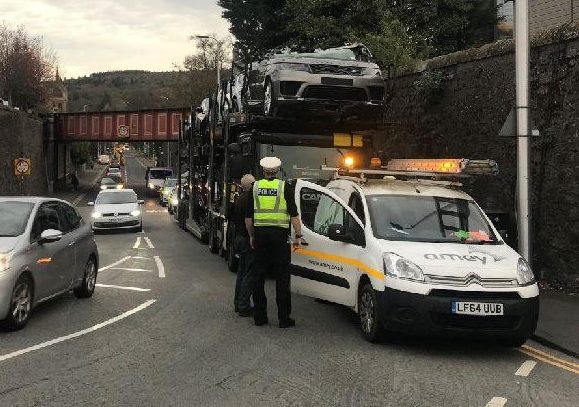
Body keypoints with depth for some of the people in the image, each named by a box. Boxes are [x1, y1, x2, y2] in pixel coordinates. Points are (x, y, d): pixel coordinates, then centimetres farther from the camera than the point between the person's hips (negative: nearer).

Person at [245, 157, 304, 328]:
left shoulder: (255, 187, 6)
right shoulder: (285, 187, -3)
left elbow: (248, 217, 9)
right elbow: (294, 214, -7)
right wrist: (298, 235, 1)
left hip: (260, 233, 3)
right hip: (279, 235, -3)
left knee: (259, 276, 10)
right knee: (282, 277, 2)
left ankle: (259, 316, 14)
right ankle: (284, 318, 3)